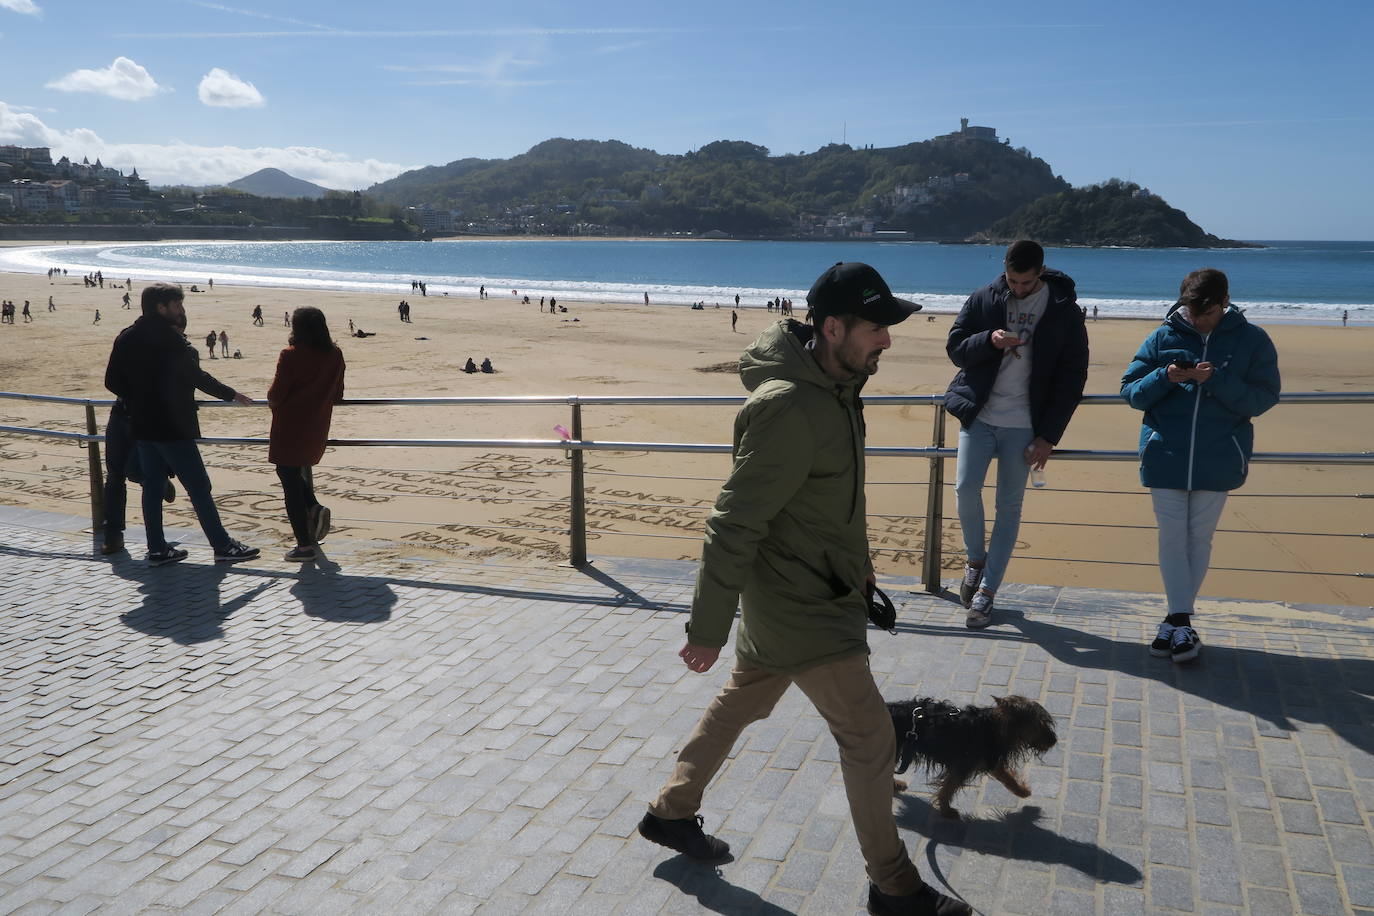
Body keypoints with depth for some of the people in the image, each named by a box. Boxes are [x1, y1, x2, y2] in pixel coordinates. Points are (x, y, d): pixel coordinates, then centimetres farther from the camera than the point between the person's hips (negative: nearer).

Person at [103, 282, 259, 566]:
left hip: (142, 425, 8)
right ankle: (223, 546, 2)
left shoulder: (126, 338, 7)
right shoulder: (169, 338, -16)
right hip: (171, 427, -8)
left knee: (153, 485, 12)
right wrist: (231, 394, 1)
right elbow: (196, 376, -10)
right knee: (198, 487, -3)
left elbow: (112, 381, 8)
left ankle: (157, 549, 16)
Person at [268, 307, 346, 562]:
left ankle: (305, 545, 3)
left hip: (290, 428, -6)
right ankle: (315, 508, 2)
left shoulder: (291, 355, -15)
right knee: (299, 472, 27)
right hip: (317, 428, 6)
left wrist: (273, 401, 9)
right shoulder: (335, 354, 1)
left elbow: (276, 394, -13)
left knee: (289, 478, 2)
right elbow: (337, 395, 7)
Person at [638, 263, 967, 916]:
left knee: (741, 703, 23)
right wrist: (708, 630, -21)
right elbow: (734, 525, -25)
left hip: (818, 588, 10)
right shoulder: (788, 408, -28)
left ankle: (671, 812, 42)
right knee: (869, 735, 0)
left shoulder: (834, 385, 3)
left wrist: (857, 567, 24)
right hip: (800, 607, -10)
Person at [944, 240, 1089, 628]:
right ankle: (975, 558, 17)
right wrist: (989, 340, -20)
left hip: (1023, 425, -1)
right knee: (966, 489, -11)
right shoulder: (984, 299, 1)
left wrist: (1048, 436, -7)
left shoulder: (1064, 312, -3)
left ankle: (986, 592, 10)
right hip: (978, 416, 1)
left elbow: (1072, 377, -2)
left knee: (1009, 507, 1)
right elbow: (954, 347, 3)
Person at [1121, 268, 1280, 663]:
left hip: (1217, 461, 0)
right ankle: (1180, 624, 4)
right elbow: (1130, 390, 2)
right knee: (1171, 538, 0)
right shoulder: (1163, 337, 1)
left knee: (1199, 539, 6)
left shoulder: (1252, 341, -1)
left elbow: (1264, 397, -6)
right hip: (1165, 456, 1)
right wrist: (1164, 378, -17)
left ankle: (1176, 619, 16)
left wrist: (1217, 381, -21)